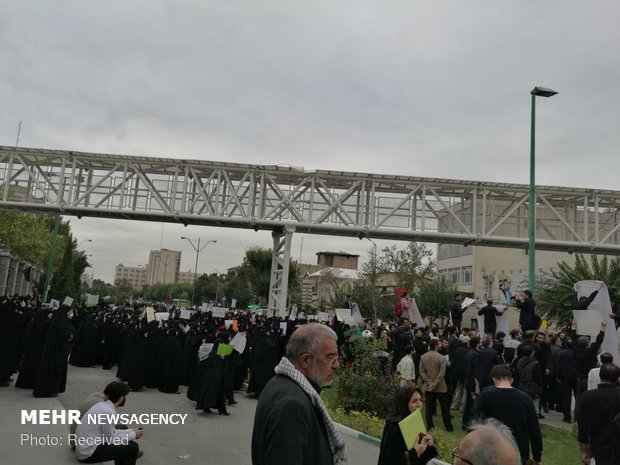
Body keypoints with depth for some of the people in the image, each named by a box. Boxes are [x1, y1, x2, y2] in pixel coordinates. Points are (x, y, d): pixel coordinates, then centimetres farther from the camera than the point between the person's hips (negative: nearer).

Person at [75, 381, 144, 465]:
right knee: (132, 446, -7)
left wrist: (131, 431, 13)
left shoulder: (103, 405, 4)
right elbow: (111, 440, -14)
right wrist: (133, 435, -3)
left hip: (84, 447, 10)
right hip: (88, 453, -10)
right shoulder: (108, 412, -24)